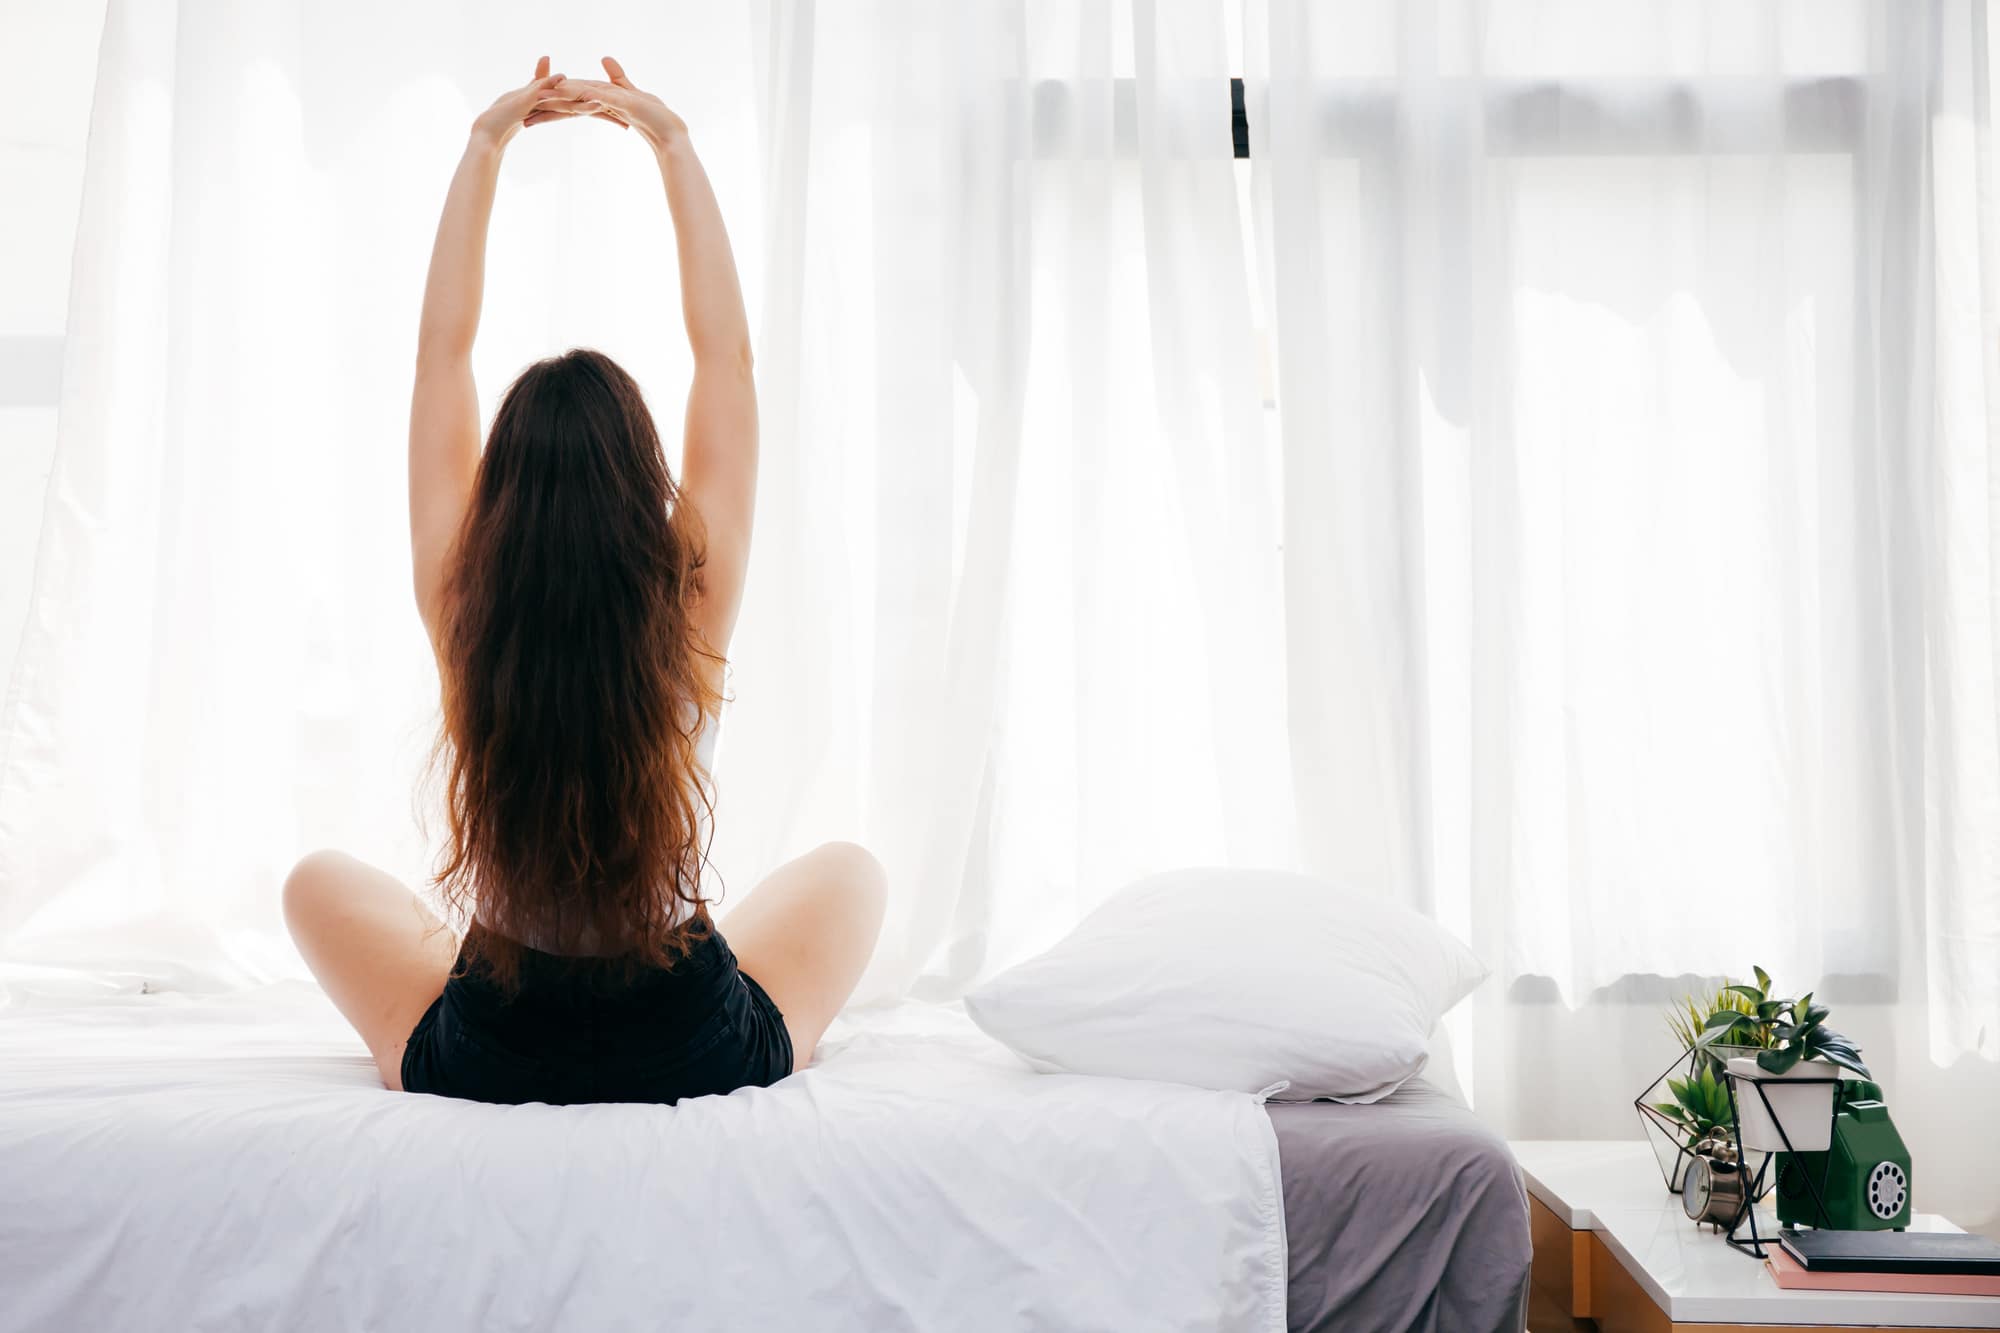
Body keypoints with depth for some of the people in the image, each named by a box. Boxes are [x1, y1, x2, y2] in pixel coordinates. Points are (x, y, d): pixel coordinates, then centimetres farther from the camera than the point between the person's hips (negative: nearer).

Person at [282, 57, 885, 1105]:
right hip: (699, 1057, 0)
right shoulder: (695, 609, -17)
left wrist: (485, 149, 2)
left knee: (321, 881, 27)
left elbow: (441, 349, -4)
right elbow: (726, 354, -6)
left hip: (484, 1060, 1)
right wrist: (674, 147, 1)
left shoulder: (462, 611, -15)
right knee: (848, 869, 27)